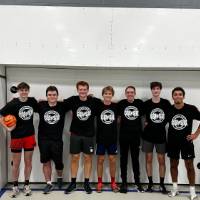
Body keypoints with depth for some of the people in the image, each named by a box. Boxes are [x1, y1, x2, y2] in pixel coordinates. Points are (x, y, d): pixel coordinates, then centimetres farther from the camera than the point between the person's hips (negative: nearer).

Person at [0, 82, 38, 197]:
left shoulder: (33, 101, -4)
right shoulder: (13, 104, -12)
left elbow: (38, 110, 17)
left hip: (30, 136, 2)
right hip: (16, 137, -2)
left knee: (28, 162, 11)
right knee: (16, 163, 9)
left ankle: (27, 185, 26)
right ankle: (15, 187, 25)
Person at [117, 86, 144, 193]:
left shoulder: (140, 103, 0)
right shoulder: (121, 103, -3)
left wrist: (142, 129, 5)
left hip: (136, 135, 1)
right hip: (123, 135, -1)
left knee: (135, 159, 11)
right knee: (123, 159, 7)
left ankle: (137, 182, 22)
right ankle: (124, 182, 17)